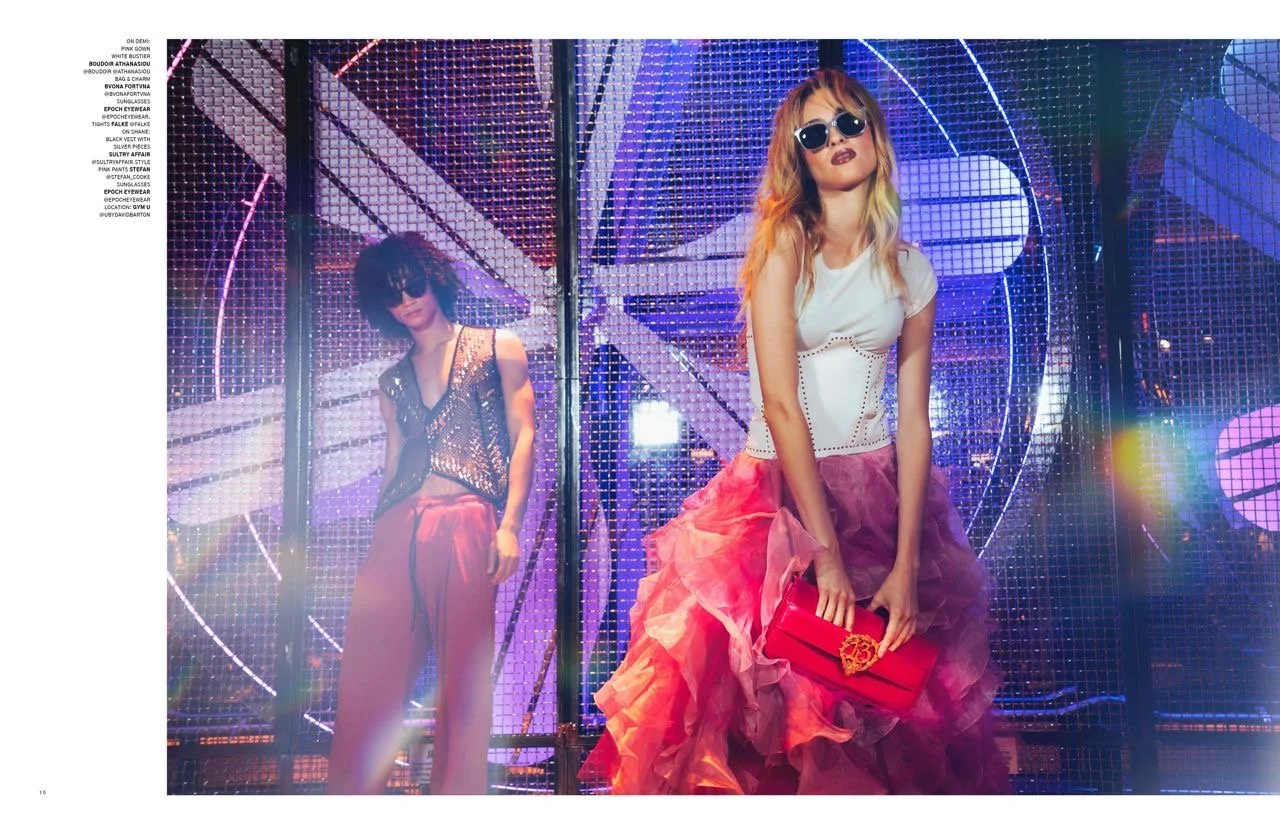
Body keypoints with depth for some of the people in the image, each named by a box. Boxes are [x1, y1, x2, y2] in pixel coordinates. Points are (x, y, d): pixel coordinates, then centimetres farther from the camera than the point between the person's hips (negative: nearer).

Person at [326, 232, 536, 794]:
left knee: (464, 680, -6)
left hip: (468, 525, -4)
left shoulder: (498, 348, 13)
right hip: (396, 531, 4)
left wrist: (510, 525, -8)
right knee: (367, 678, -4)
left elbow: (522, 437, 4)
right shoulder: (393, 382, 25)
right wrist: (377, 538, 14)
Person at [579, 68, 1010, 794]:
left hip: (879, 487, 3)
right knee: (772, 678, -8)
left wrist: (907, 565, -10)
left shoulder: (910, 270, 5)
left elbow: (916, 421, 0)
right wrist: (826, 550, -18)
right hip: (777, 485, -3)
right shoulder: (784, 245, -6)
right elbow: (780, 404, -13)